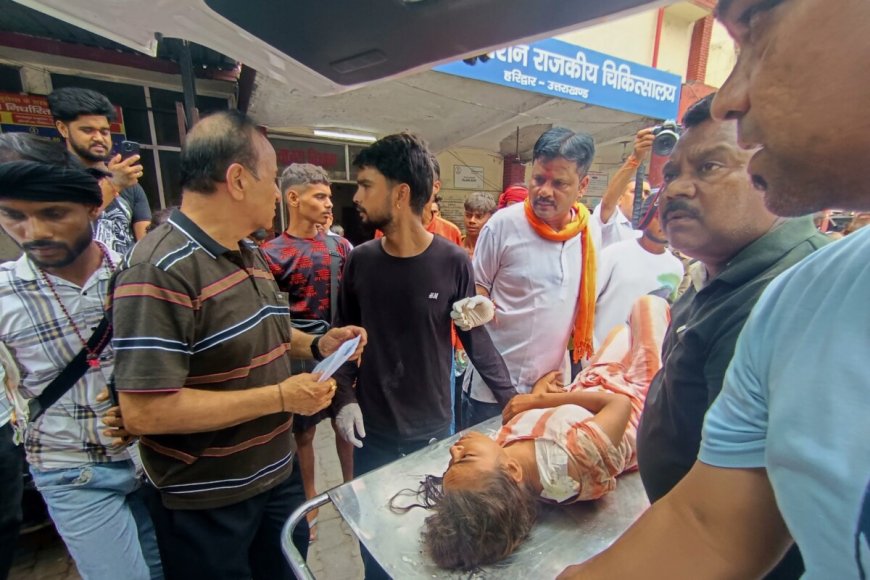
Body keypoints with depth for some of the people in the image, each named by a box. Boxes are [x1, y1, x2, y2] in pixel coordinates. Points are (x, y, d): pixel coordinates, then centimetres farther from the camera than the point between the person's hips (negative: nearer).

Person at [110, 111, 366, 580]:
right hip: (205, 502, -7)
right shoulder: (160, 272, -26)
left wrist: (317, 346, -2)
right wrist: (281, 397, -25)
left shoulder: (252, 256, 3)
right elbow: (145, 412, -28)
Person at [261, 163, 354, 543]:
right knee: (304, 432, 14)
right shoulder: (273, 255, -10)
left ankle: (351, 487, 40)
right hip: (301, 359, -3)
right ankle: (310, 501, 38)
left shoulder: (340, 246, 2)